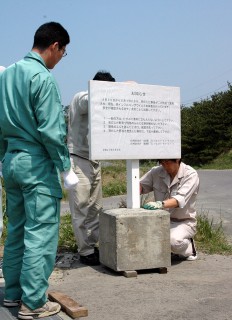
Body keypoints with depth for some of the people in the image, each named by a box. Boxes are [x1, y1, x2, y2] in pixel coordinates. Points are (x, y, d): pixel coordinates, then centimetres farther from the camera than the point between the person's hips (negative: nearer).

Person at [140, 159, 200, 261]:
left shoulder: (191, 174, -15)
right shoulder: (156, 172, 0)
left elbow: (180, 199, -29)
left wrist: (160, 204, -47)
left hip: (184, 222, -4)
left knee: (174, 240, -36)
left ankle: (189, 248, 2)